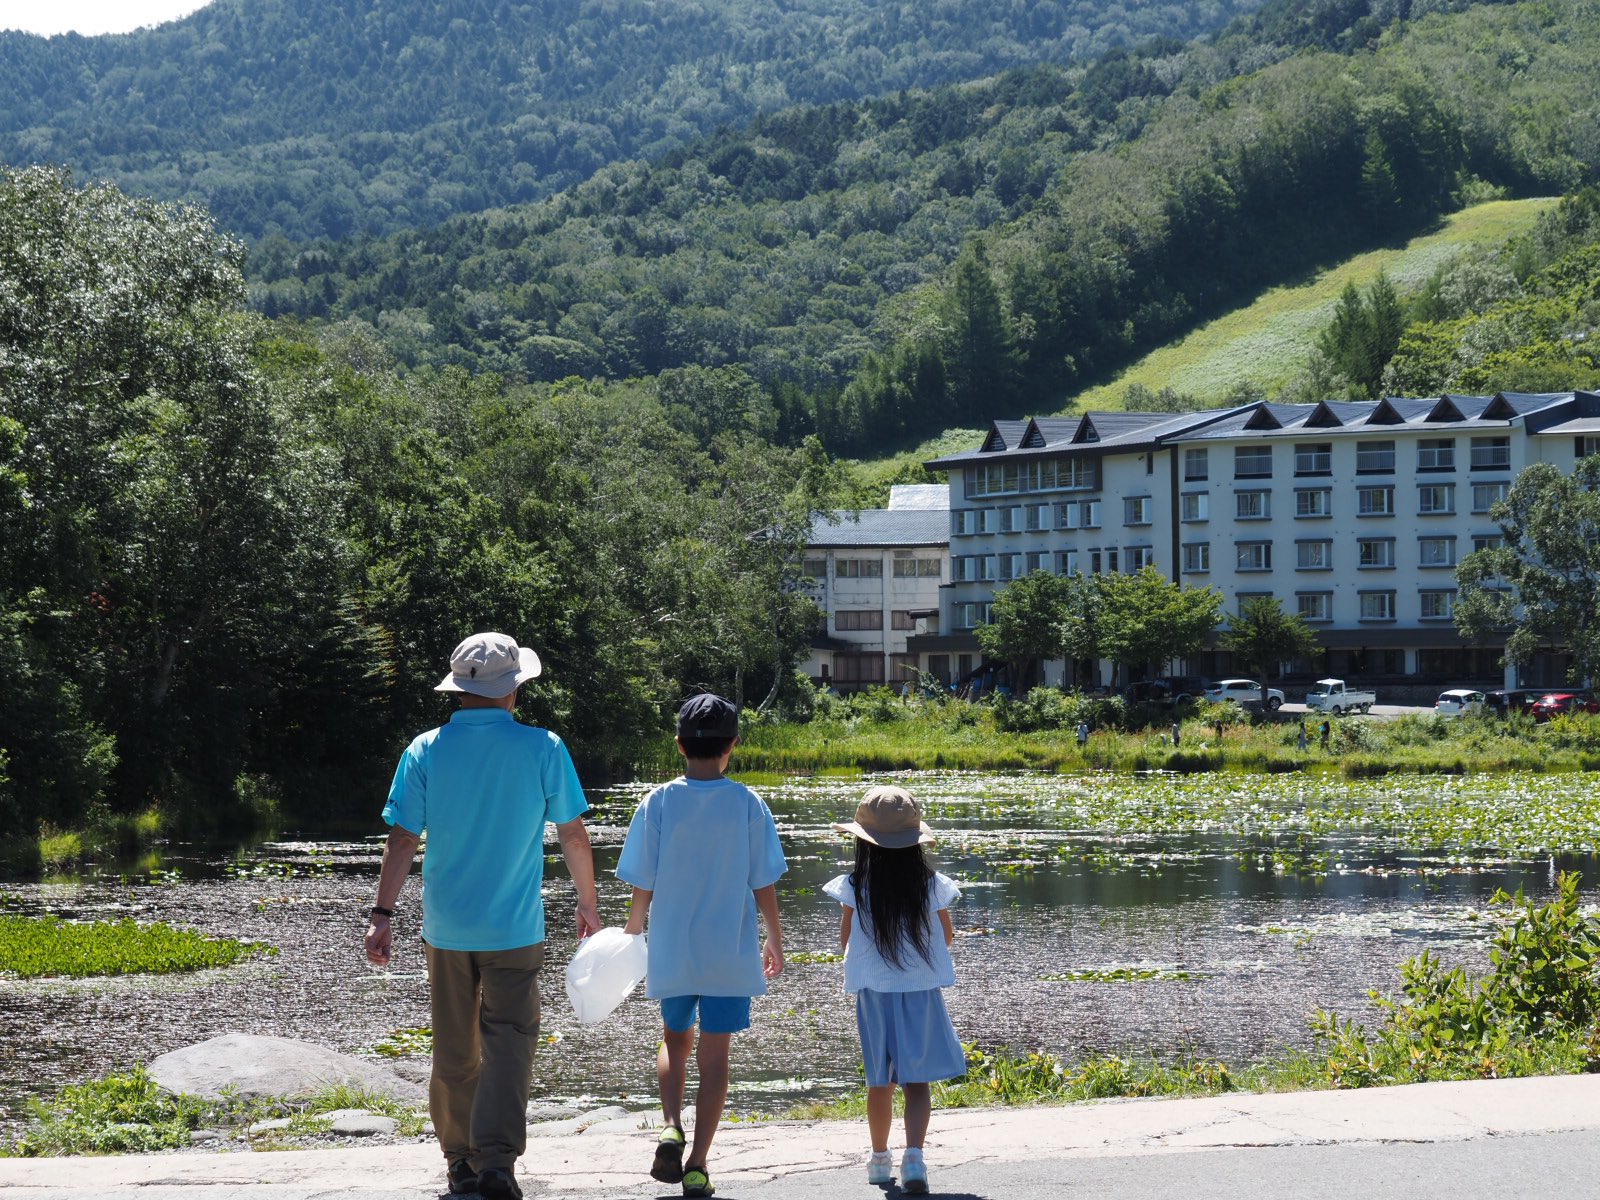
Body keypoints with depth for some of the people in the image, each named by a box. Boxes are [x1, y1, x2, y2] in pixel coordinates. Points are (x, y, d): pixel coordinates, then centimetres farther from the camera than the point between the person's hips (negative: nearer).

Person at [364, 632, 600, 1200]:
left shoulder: (426, 750, -5)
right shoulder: (543, 749, -8)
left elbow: (401, 839, -7)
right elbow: (574, 835, -1)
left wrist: (383, 914, -4)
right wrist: (589, 902, 13)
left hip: (446, 926, 2)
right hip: (514, 928, -2)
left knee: (454, 1048, 14)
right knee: (508, 1041, 0)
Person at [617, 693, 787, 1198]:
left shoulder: (658, 803, -7)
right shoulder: (747, 805, -8)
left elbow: (642, 887, -2)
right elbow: (763, 884, -3)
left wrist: (632, 936, 14)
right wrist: (775, 941, 11)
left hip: (671, 949, 1)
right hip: (730, 950, -1)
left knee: (675, 1038, 21)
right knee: (715, 1053, 6)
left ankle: (670, 1128, -2)